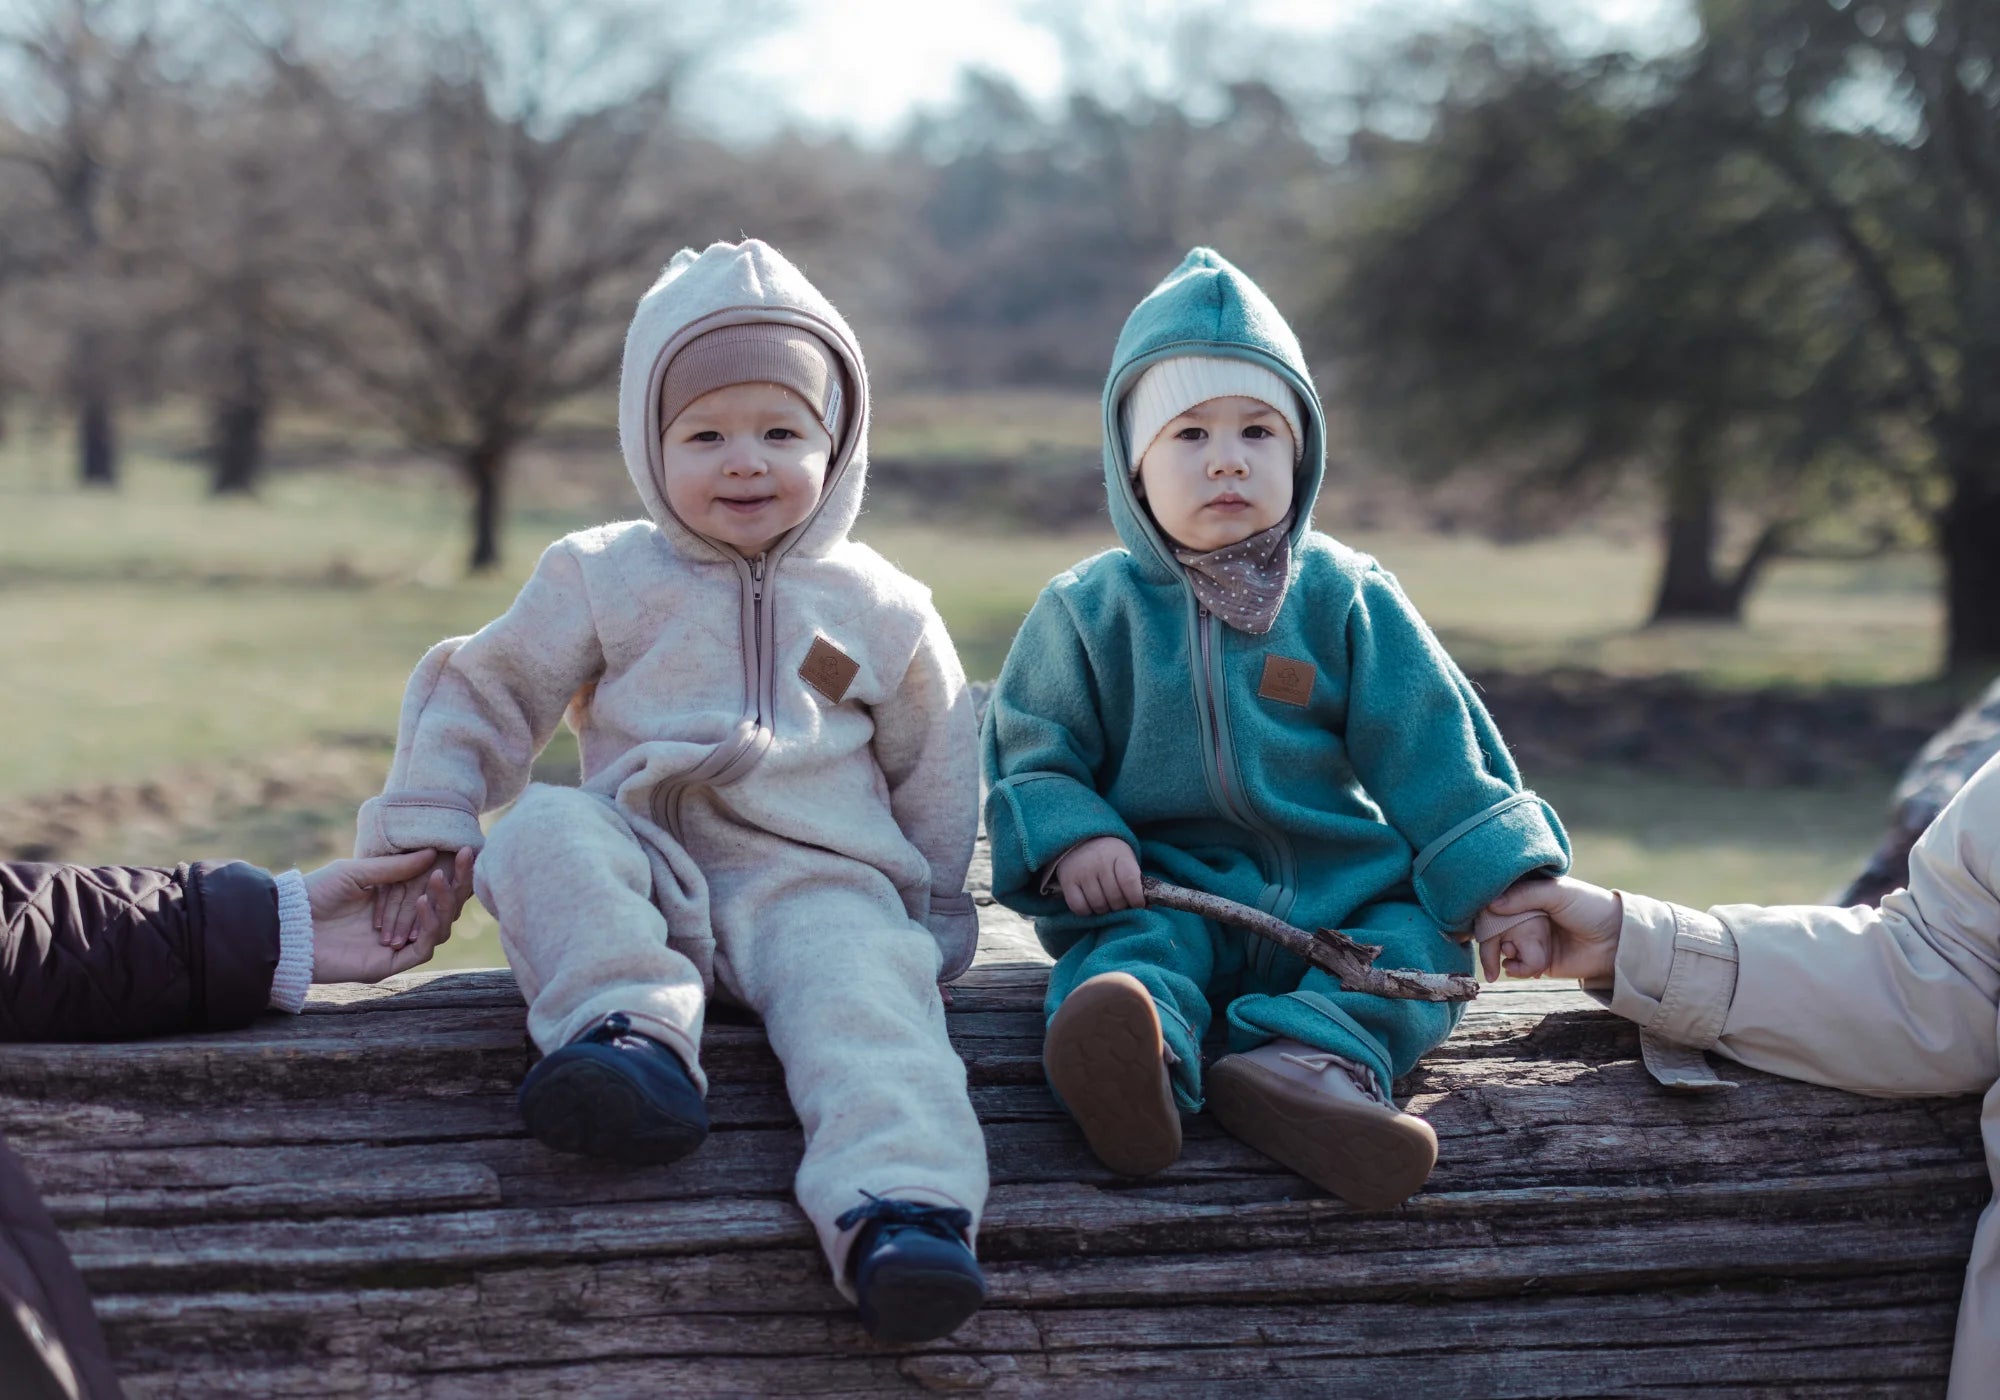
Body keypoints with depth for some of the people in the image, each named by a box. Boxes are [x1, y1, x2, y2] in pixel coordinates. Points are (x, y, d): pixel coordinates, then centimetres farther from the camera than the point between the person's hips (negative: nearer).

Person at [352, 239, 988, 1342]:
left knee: (867, 996, -34)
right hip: (644, 872, 1)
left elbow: (935, 764, 23)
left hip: (816, 882, -1)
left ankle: (901, 1202, -55)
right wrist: (422, 836, 5)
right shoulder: (603, 578, 11)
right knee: (545, 829, -30)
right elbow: (483, 695, 14)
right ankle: (631, 1025, -42)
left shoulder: (878, 605, 14)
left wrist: (933, 909, 20)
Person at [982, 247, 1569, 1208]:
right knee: (1128, 947, -32)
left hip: (1338, 892, 3)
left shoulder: (1344, 597, 5)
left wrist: (1502, 881, -7)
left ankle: (1308, 1055, -51)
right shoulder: (1091, 610, 4)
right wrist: (1068, 839, -15)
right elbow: (1030, 755, 7)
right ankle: (1134, 1063, -66)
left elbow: (1435, 749, 4)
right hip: (1164, 889, -3)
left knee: (1423, 940, -22)